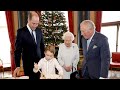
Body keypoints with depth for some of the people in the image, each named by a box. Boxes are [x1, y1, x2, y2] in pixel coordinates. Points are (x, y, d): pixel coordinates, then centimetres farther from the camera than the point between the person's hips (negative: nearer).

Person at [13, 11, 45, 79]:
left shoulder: (39, 31, 4)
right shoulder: (21, 32, -10)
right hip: (28, 63, -4)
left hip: (39, 61, 4)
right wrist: (18, 66, -13)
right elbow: (18, 50, -10)